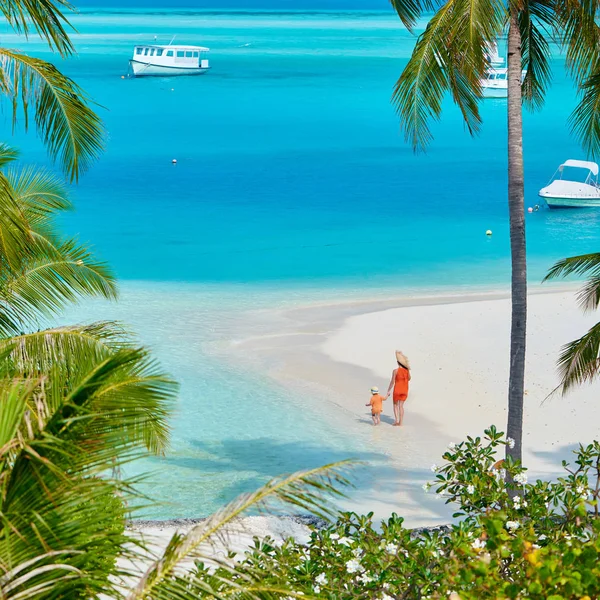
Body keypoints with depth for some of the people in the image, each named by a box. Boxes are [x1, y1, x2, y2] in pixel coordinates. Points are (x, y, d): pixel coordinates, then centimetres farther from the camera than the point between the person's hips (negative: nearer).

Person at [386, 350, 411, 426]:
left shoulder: (395, 371, -14)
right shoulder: (407, 370, -2)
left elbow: (392, 382, -12)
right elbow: (409, 379, 16)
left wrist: (388, 391, -4)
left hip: (397, 389, -4)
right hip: (405, 390, 4)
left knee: (395, 405, 13)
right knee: (401, 406, 11)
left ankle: (396, 420, 0)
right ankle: (400, 422, 8)